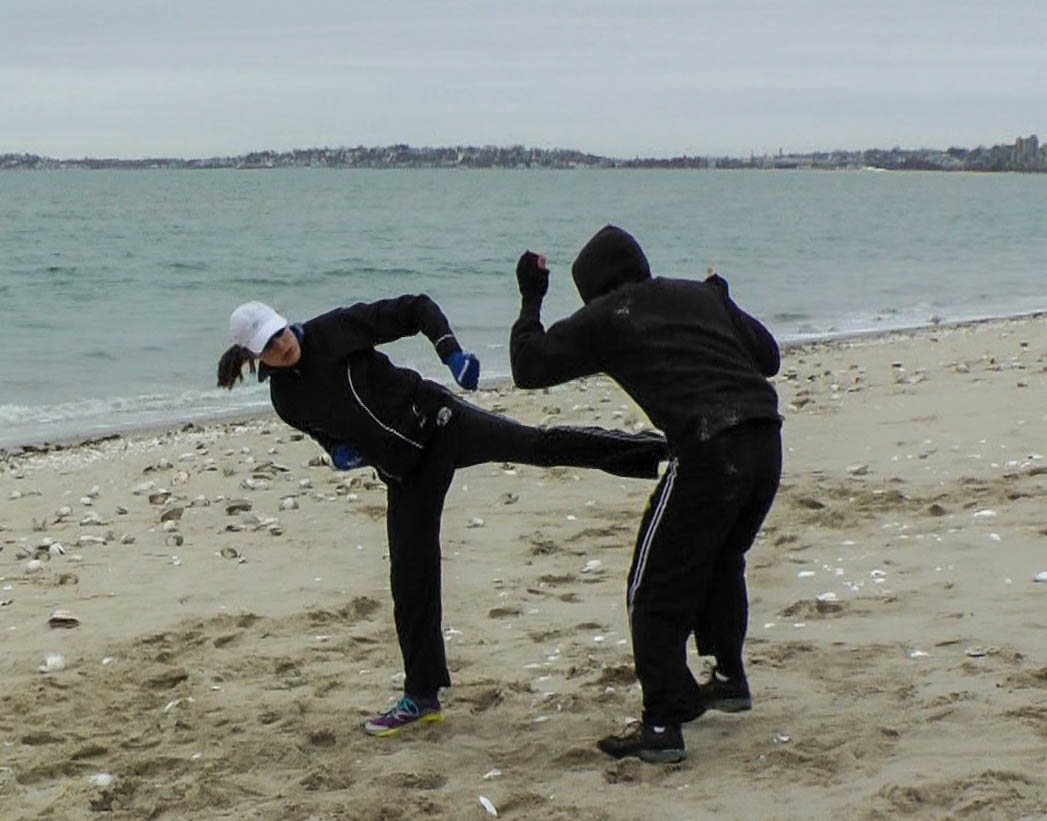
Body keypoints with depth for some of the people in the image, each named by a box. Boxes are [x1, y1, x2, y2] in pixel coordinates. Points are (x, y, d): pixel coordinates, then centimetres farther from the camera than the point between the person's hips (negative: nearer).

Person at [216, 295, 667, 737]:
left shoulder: (335, 328, -9)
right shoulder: (287, 400, 2)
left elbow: (416, 309, -6)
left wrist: (450, 351, -21)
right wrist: (339, 453, -6)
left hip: (436, 424, -3)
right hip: (406, 472, 3)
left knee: (538, 444, -23)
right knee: (409, 575, 3)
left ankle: (652, 447, -27)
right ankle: (422, 695, 14)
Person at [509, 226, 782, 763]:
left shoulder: (604, 319, 9)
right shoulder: (700, 296, 23)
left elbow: (529, 366, 14)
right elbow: (768, 355, 24)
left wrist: (530, 301, 28)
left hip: (708, 451, -7)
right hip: (765, 440, 7)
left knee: (656, 590, 1)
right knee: (722, 563, 30)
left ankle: (663, 724, -5)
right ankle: (729, 679, 41)